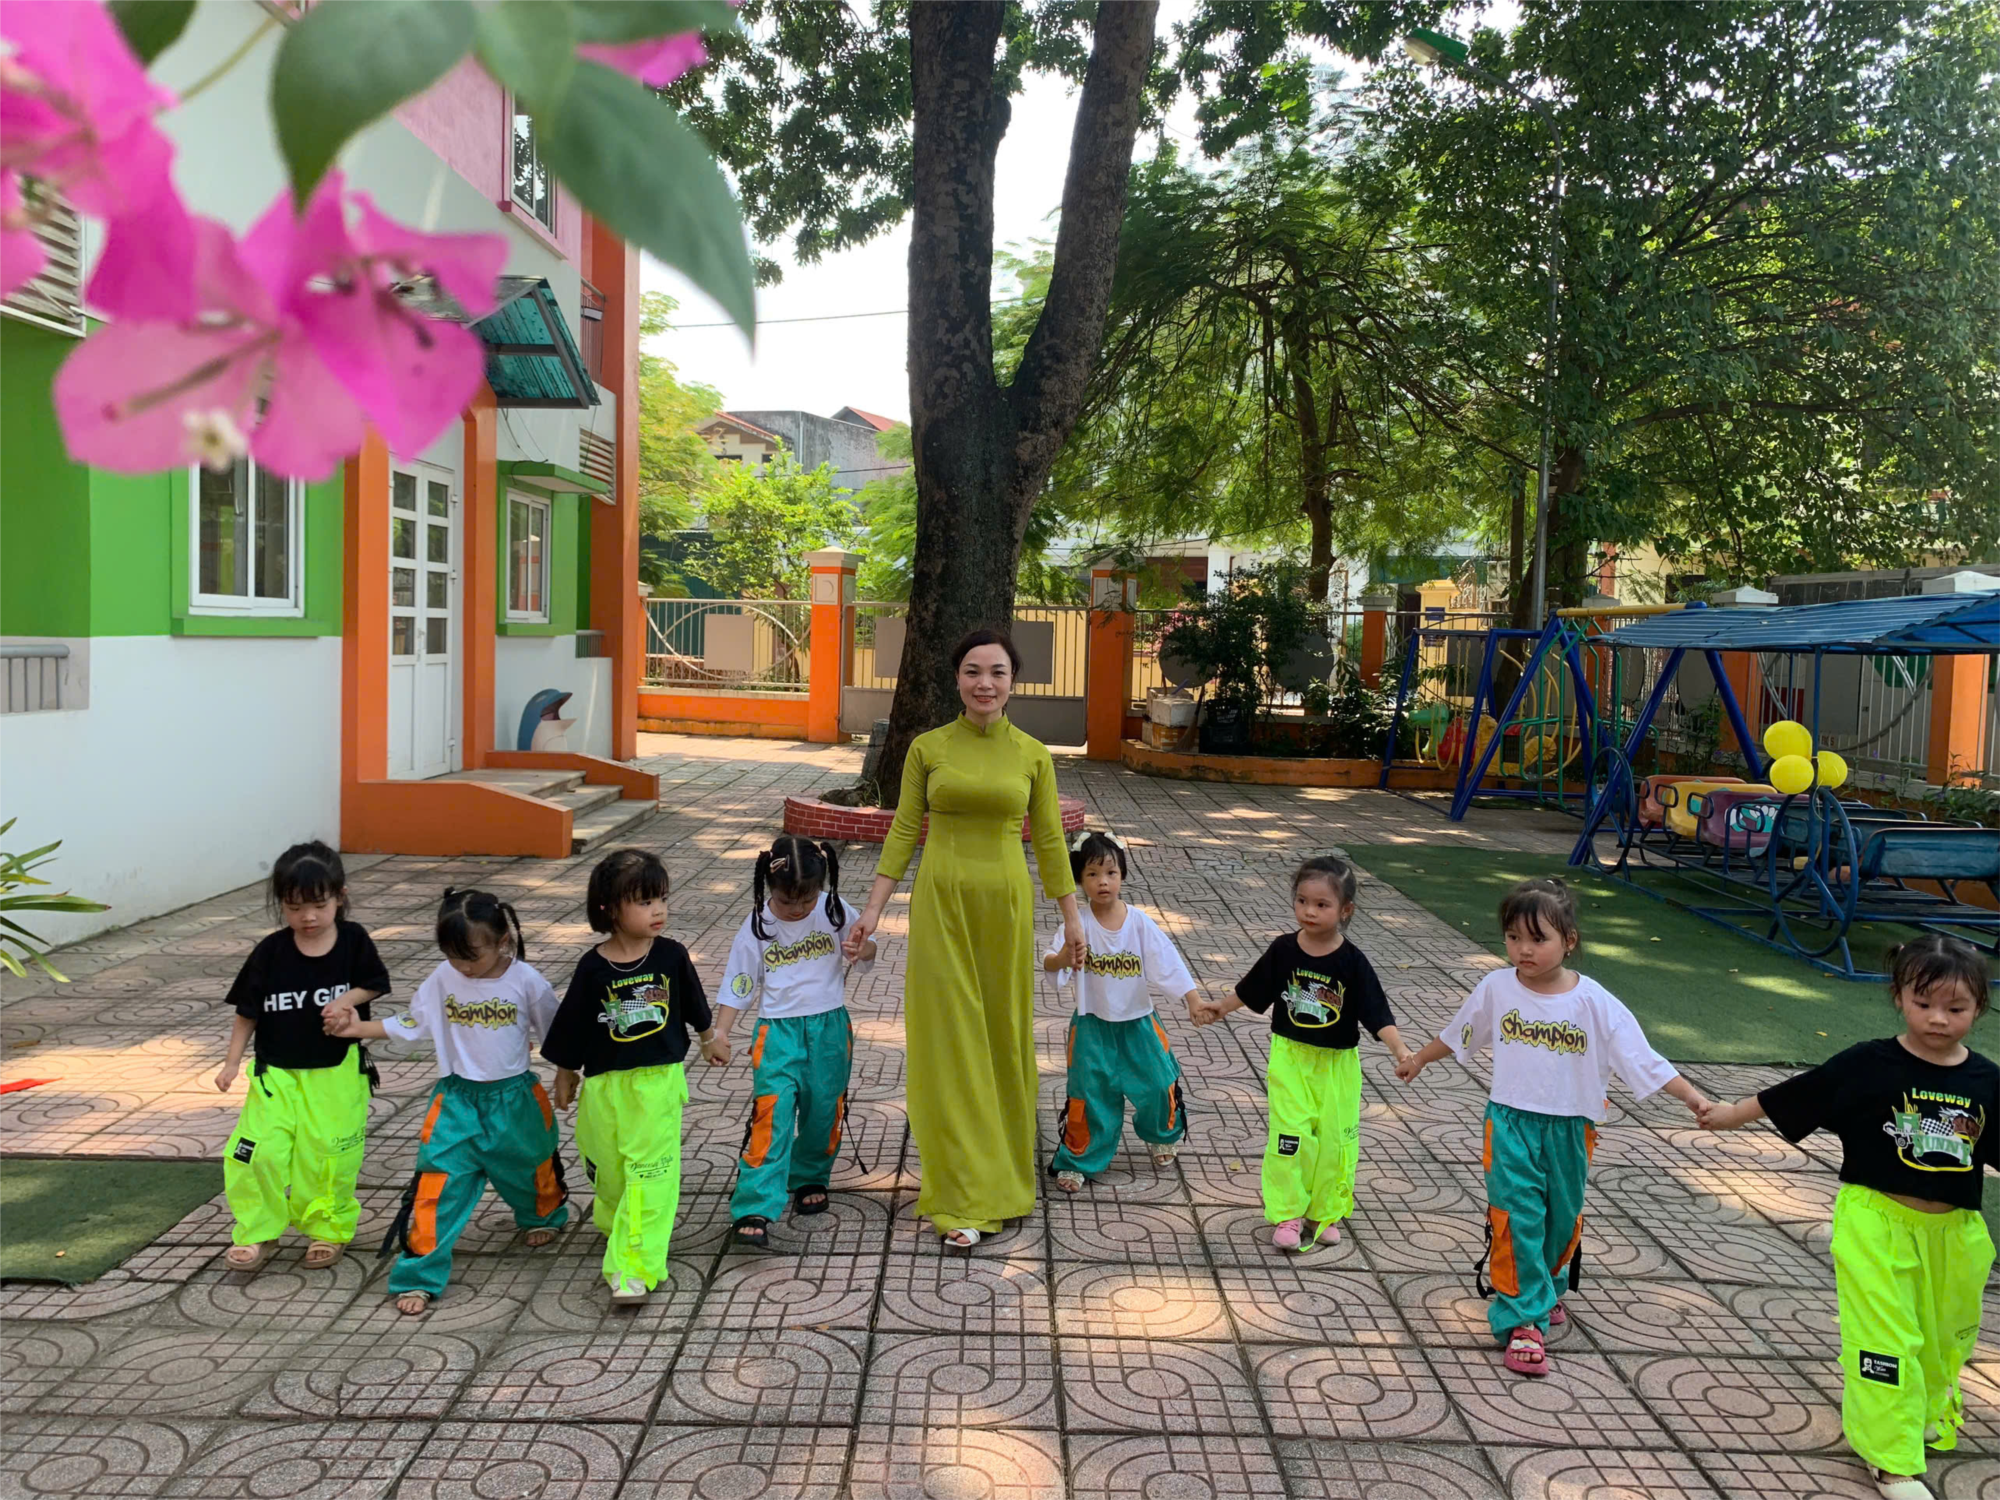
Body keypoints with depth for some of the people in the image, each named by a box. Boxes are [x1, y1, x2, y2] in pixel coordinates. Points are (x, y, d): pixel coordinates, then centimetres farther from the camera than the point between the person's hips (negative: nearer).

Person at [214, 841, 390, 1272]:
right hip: (277, 1071, 1)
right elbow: (247, 1011, 3)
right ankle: (259, 1234, 12)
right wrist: (232, 1061, 1)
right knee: (259, 1152, -6)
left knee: (330, 1153, 3)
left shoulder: (353, 940, -7)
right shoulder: (271, 951, -5)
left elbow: (375, 984, 5)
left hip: (337, 1071, -1)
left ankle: (330, 1228, 24)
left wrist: (347, 999, -14)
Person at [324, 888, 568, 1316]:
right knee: (437, 1184, -7)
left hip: (514, 1098, 0)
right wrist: (357, 1028, -10)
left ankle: (543, 1215, 54)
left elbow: (554, 1033, -3)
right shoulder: (443, 979, -9)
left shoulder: (526, 981, -15)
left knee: (531, 1167, 20)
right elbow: (408, 1026, 0)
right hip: (458, 1100, 0)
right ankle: (419, 1275, 3)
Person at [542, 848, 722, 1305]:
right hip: (605, 1083, 1)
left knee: (649, 1173, -7)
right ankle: (614, 1219, 49)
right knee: (609, 1167, 18)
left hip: (659, 1080, -1)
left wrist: (709, 1036, 25)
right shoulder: (593, 968, -11)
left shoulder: (671, 956, -8)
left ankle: (633, 1267, -4)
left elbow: (694, 1005, 11)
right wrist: (565, 1075, 10)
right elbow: (571, 1027, 1)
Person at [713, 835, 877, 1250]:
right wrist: (719, 1034, -10)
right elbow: (737, 986, 0)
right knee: (772, 1113, -13)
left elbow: (867, 948, 8)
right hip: (779, 1028, -2)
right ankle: (754, 1211, -15)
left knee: (824, 1110, 8)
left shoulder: (833, 911, -3)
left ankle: (810, 1179, 34)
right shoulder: (757, 927, -6)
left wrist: (862, 948, -16)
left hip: (829, 1025, 2)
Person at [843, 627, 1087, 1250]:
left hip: (1006, 902, 1)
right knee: (951, 1040, -1)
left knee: (1003, 1033, 9)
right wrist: (873, 910, -3)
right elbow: (903, 831, 2)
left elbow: (1049, 839, 7)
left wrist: (1072, 914, 7)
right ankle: (963, 1202, 5)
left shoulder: (1033, 754, 2)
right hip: (941, 900, -1)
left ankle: (1002, 1166, 29)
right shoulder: (927, 748, 0)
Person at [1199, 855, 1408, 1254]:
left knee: (1335, 1136, 7)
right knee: (1291, 1134, -4)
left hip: (1337, 1063, 0)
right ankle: (1288, 1214, 8)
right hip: (1290, 1057, 1)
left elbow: (1377, 1013, -15)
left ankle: (1325, 1214, 23)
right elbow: (1251, 990, 10)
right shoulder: (1284, 950, -6)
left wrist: (1399, 1049, -29)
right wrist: (1219, 1007, 21)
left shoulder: (1352, 962, -12)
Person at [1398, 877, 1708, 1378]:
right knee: (1517, 1218, -7)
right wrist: (1418, 1059, 23)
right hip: (1511, 1123, -1)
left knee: (1563, 1219, 16)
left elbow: (1643, 1059, -11)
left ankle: (1545, 1288, 42)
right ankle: (1523, 1321, 1)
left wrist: (1692, 1097, -20)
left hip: (1570, 1128, 1)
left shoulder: (1593, 1002, -13)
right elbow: (1457, 1035, 10)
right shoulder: (1497, 988, -8)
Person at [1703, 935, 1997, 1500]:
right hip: (1876, 1224, -4)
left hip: (1953, 1231, 4)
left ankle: (1929, 1411, 49)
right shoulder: (1867, 1066, -12)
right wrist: (1731, 1114, 6)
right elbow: (1792, 1097, -2)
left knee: (1945, 1336, 21)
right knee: (1887, 1337, -5)